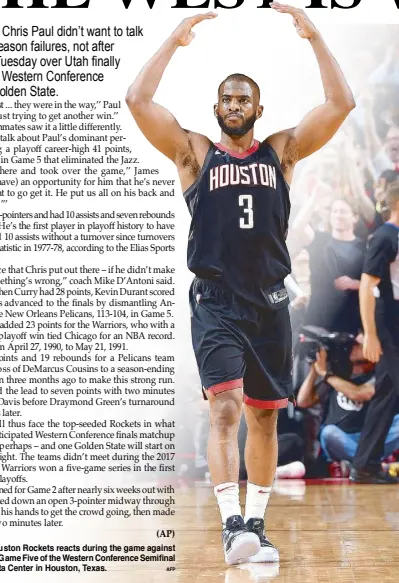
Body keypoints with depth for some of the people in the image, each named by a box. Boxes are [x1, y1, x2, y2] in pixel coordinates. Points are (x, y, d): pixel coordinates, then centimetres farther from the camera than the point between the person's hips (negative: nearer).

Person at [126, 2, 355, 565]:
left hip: (269, 304, 3)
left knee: (265, 416, 9)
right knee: (225, 408, -18)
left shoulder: (282, 150, 10)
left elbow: (341, 103, 1)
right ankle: (232, 524, -20)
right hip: (215, 302, -3)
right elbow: (138, 100, -5)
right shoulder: (194, 151, 6)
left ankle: (256, 523, 22)